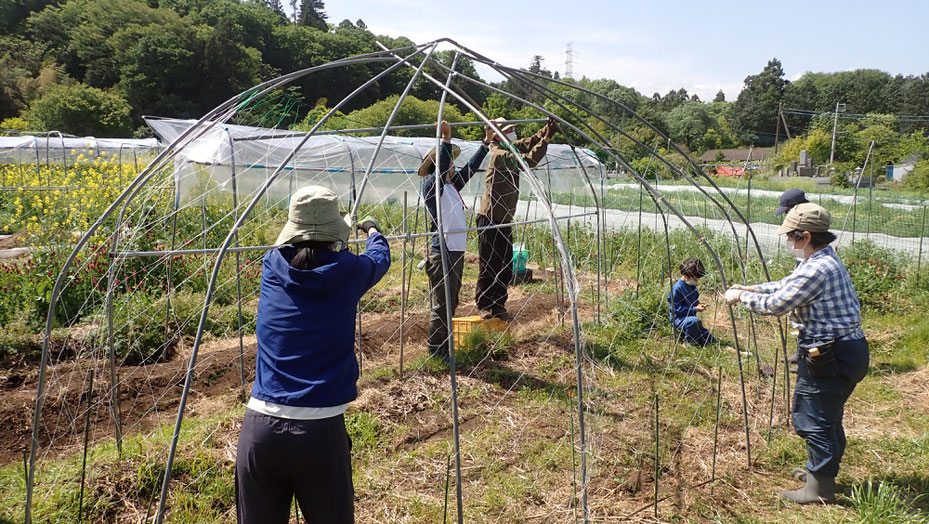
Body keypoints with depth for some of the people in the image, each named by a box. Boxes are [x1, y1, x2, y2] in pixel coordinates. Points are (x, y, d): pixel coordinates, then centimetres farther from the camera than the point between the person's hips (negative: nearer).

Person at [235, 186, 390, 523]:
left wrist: (303, 236, 49)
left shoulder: (273, 266, 3)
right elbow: (380, 258, 20)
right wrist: (372, 231, 42)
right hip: (320, 431, -2)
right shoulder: (347, 272, -3)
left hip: (260, 427, 3)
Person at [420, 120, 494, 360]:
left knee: (451, 302, 16)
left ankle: (444, 345, 27)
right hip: (442, 254, -9)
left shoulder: (451, 186, 14)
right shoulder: (431, 186, -9)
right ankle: (435, 349, 6)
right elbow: (441, 169, -28)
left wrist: (485, 143, 27)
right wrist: (446, 140, -33)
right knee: (442, 303, -4)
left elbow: (470, 168, 24)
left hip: (456, 252, 9)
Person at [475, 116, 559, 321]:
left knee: (506, 268, 11)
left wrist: (546, 129, -1)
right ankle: (484, 306, 10)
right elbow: (528, 161, -24)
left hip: (504, 220, 9)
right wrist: (547, 138, -21)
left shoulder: (512, 148, 11)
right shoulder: (500, 155, -17)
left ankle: (497, 306, 20)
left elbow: (530, 142, 16)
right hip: (490, 220, -9)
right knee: (489, 267, -1)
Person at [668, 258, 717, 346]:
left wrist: (699, 305, 1)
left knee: (712, 341, 4)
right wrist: (695, 309, -22)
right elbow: (677, 309, -21)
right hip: (679, 319, -9)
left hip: (691, 317, 9)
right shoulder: (677, 288, -19)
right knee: (695, 321, -42)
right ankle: (689, 343, -20)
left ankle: (685, 333, 18)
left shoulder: (693, 287, 9)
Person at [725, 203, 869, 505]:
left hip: (829, 355, -11)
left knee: (813, 419, 0)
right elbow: (788, 286, 21)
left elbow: (775, 304, -19)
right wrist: (751, 289, 11)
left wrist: (741, 296, -5)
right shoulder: (826, 260, 10)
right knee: (828, 417, 22)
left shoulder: (817, 269, -23)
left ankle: (820, 488, 9)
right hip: (848, 349, 11)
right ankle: (821, 470, 38)